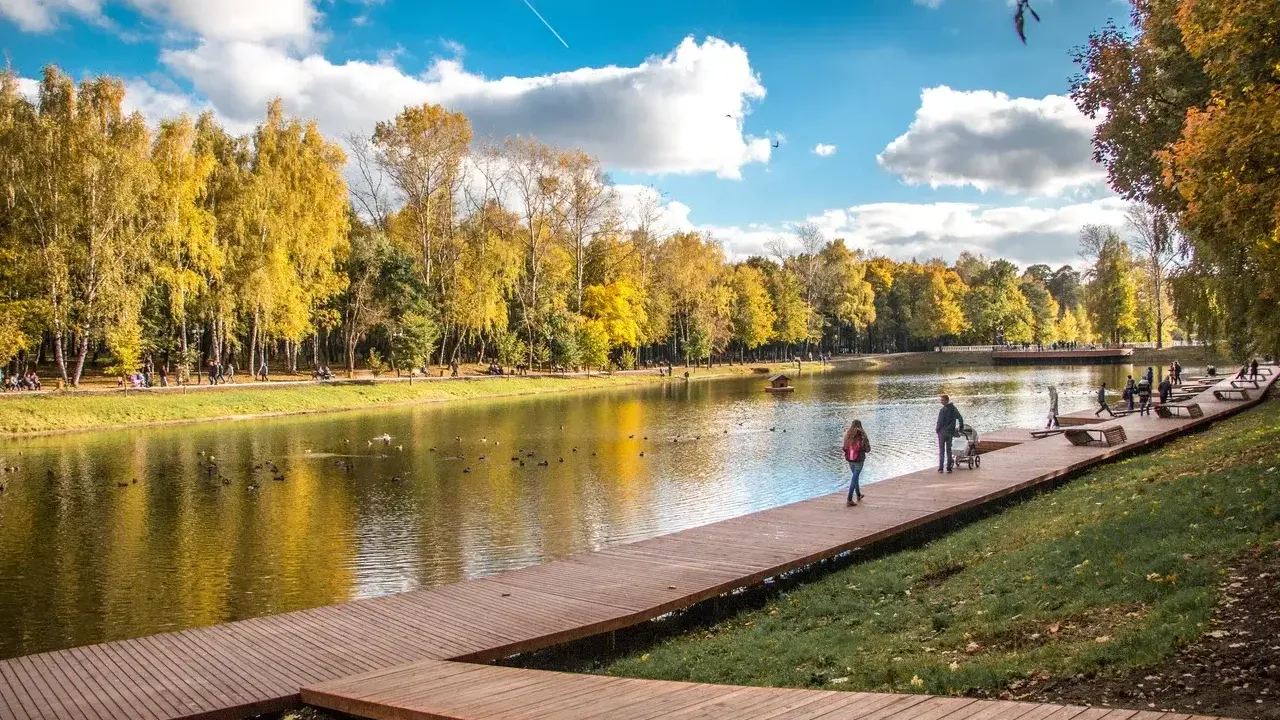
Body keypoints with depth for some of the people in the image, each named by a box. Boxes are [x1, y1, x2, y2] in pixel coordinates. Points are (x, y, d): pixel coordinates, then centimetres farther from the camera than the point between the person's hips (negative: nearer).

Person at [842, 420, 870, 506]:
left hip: (850, 460, 4)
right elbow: (867, 450, -11)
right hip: (859, 460, -4)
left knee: (855, 476, 24)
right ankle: (849, 500, -6)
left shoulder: (848, 436, -3)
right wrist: (867, 442, 9)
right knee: (854, 479, -1)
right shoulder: (862, 436, -14)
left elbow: (844, 448, 2)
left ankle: (858, 495, 40)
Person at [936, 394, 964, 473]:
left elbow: (940, 422, -15)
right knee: (949, 450, 11)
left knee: (941, 450, 0)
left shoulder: (943, 410, -15)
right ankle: (949, 467, 10)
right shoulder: (954, 409, 5)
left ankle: (940, 468, -2)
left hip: (942, 432, -5)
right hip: (951, 433, 6)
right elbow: (961, 420, 11)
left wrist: (937, 430, 0)